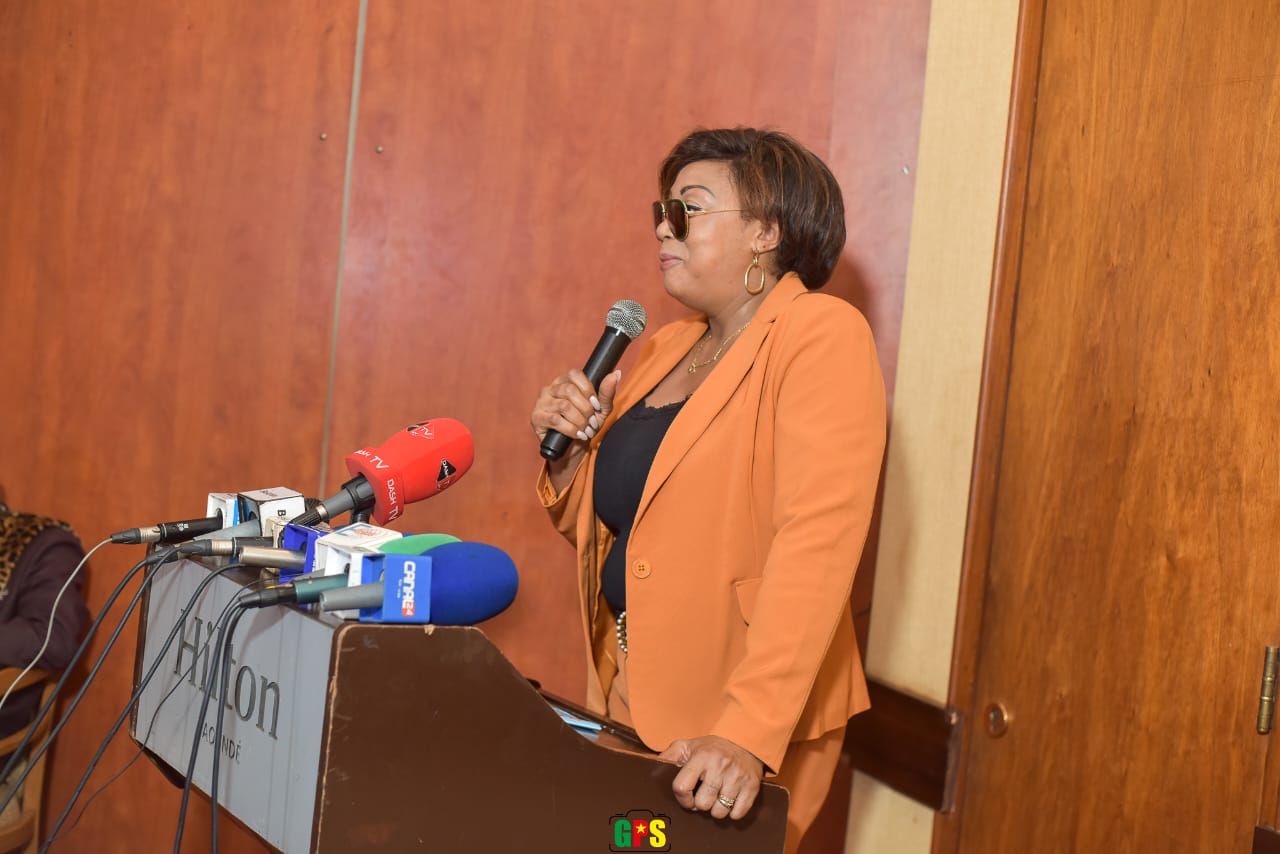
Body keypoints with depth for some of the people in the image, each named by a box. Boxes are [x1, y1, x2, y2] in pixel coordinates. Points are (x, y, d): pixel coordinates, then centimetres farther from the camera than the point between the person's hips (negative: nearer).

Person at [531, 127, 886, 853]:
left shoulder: (823, 336, -13)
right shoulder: (666, 349, 10)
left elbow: (815, 544, -24)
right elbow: (600, 523, 19)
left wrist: (749, 735, -32)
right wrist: (568, 453, -2)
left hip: (741, 740, -7)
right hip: (630, 703, 7)